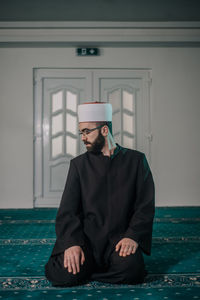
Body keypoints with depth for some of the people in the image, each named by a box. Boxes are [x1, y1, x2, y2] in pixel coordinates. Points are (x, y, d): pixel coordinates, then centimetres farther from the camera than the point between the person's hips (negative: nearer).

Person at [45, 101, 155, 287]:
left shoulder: (136, 160, 6)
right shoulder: (79, 164, 9)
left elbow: (146, 206, 3)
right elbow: (67, 209, 1)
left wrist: (132, 236, -14)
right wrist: (71, 243, -16)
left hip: (120, 237, 0)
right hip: (85, 238, 0)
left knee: (130, 269, -31)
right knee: (64, 276, -25)